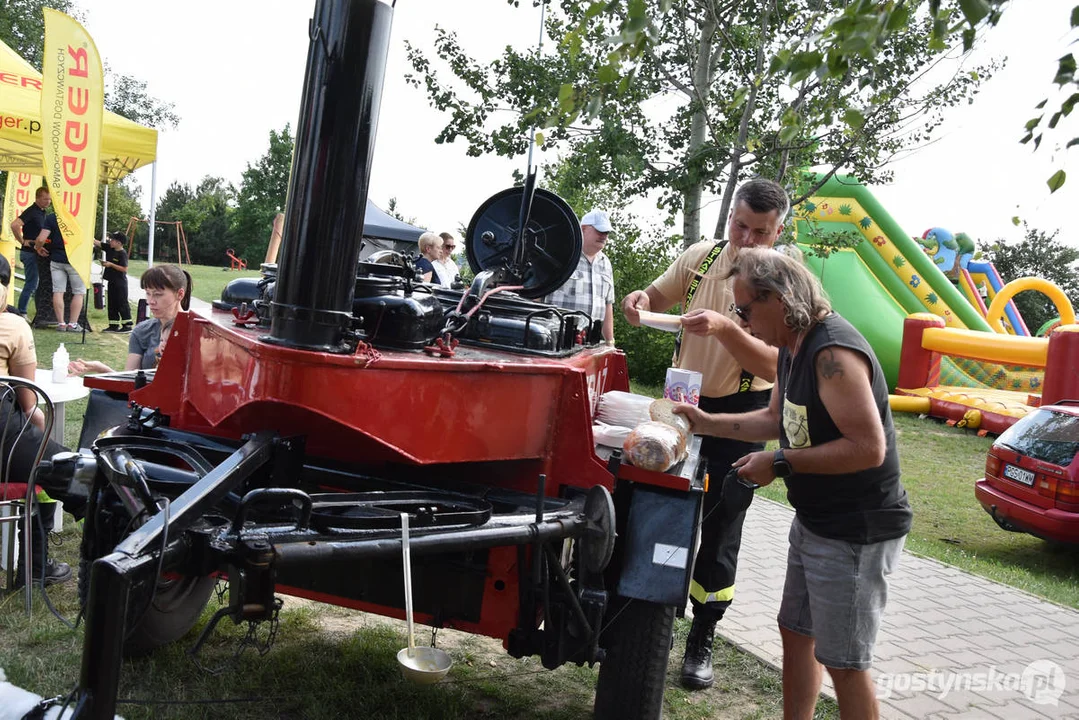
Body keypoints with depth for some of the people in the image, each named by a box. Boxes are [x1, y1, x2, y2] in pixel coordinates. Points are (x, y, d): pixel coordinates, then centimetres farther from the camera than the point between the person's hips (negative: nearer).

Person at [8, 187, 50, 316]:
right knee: (31, 284, -7)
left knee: (32, 284, 13)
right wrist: (22, 241, -21)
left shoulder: (42, 212, 12)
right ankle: (21, 314, -1)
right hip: (30, 252, -9)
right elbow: (14, 225, -29)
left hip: (37, 252, 9)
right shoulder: (31, 211, -15)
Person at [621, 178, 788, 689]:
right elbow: (659, 295, 14)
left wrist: (725, 328, -36)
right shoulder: (702, 256, -1)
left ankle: (702, 640, 17)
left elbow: (772, 365, -22)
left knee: (720, 528, 3)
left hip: (740, 415, -4)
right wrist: (639, 300, -9)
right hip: (684, 399, 4)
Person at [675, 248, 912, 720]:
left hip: (857, 534, -10)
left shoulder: (833, 352, -26)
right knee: (796, 632, 20)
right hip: (813, 521, 10)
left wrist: (781, 464, -24)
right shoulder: (794, 346, 6)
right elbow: (776, 419, 18)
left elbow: (868, 448, -30)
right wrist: (707, 423, 9)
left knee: (843, 662, 1)